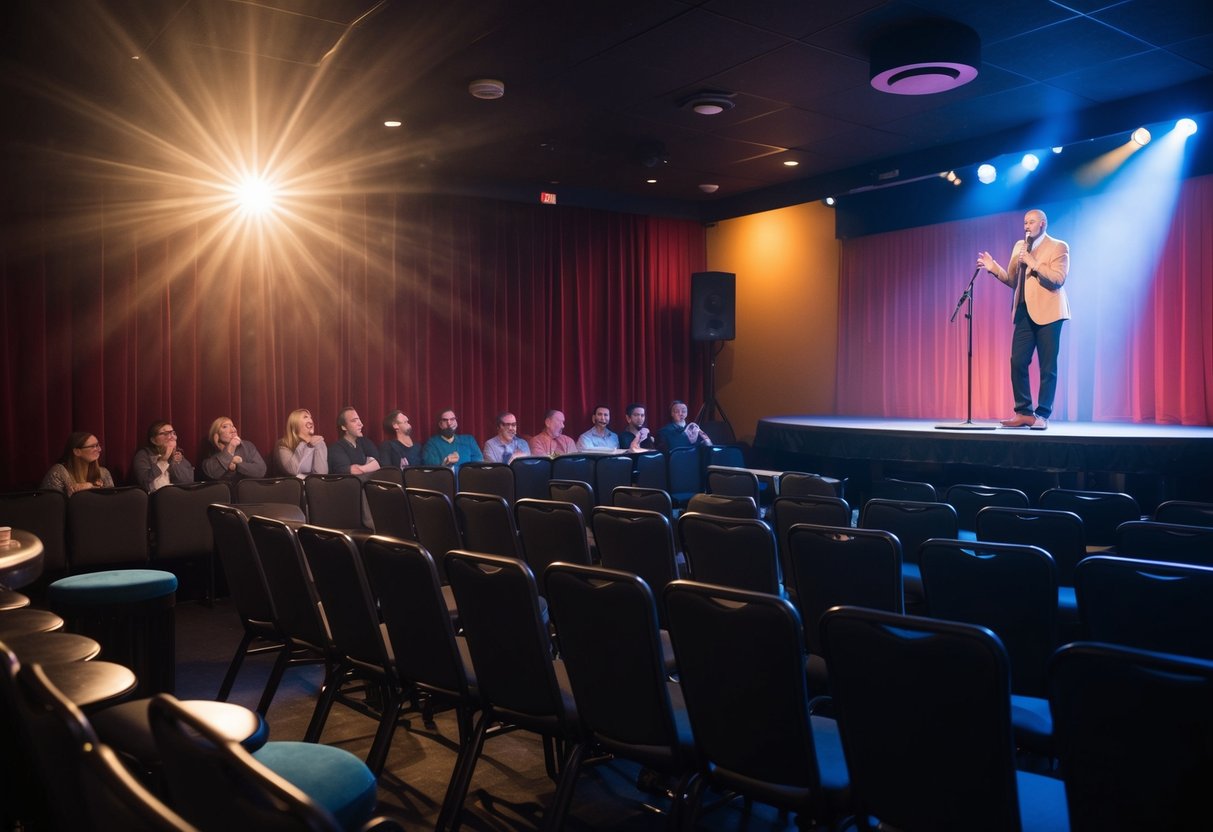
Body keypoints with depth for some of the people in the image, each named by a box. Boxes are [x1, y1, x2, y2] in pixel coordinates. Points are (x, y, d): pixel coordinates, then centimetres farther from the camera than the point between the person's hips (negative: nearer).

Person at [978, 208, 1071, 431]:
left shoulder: (1058, 247, -1)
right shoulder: (1019, 246, 17)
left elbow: (1058, 279, -13)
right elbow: (1013, 281, 14)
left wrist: (1033, 263, -16)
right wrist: (994, 268, -1)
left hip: (1047, 312, -6)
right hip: (1024, 313, 6)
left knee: (1047, 367, -2)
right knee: (1017, 362, 0)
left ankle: (1042, 415, 2)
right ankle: (1024, 412, 7)